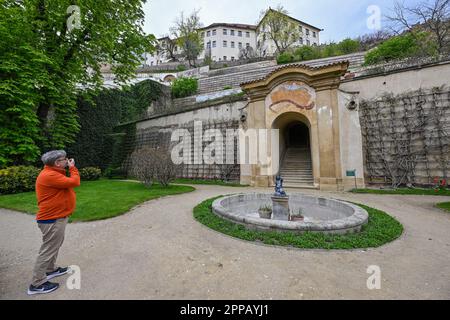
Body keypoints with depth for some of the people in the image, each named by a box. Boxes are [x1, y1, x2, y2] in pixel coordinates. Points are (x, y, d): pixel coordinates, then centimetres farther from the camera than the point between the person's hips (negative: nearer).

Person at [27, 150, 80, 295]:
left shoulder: (53, 173, 10)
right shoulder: (50, 175, -24)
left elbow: (68, 182, 15)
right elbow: (74, 182, -26)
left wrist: (69, 168, 5)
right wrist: (72, 167, -15)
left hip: (56, 217, 11)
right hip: (52, 219, -11)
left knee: (55, 245, 25)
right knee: (49, 249, 0)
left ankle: (50, 270, 41)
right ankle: (36, 284, 13)